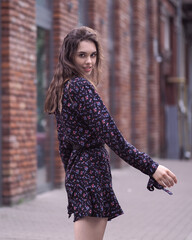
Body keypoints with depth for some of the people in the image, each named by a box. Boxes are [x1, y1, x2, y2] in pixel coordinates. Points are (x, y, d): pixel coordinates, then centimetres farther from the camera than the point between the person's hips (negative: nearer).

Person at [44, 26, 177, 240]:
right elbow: (111, 135, -22)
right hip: (92, 172, -10)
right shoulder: (80, 87, -14)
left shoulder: (62, 89, 15)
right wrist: (151, 168, -23)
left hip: (76, 172, 10)